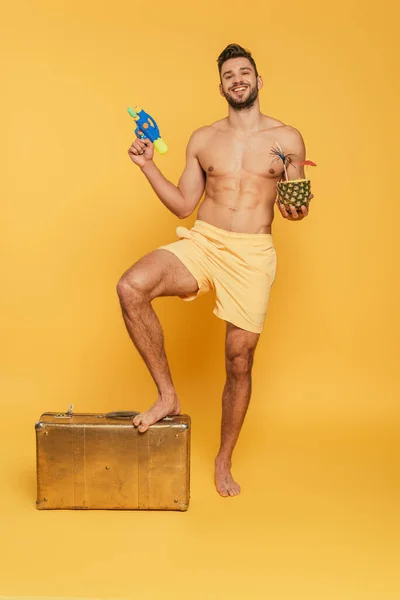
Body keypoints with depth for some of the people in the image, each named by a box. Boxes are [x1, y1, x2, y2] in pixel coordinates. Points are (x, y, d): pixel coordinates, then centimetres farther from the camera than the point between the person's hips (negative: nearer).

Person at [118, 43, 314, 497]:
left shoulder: (287, 139, 6)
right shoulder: (202, 140, 10)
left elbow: (297, 204, 11)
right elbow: (183, 205, 11)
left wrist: (298, 210, -13)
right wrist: (148, 166, 1)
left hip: (253, 254, -1)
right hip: (202, 243, 1)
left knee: (239, 359, 2)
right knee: (131, 287, -27)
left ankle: (223, 462, 24)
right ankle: (167, 396, -9)